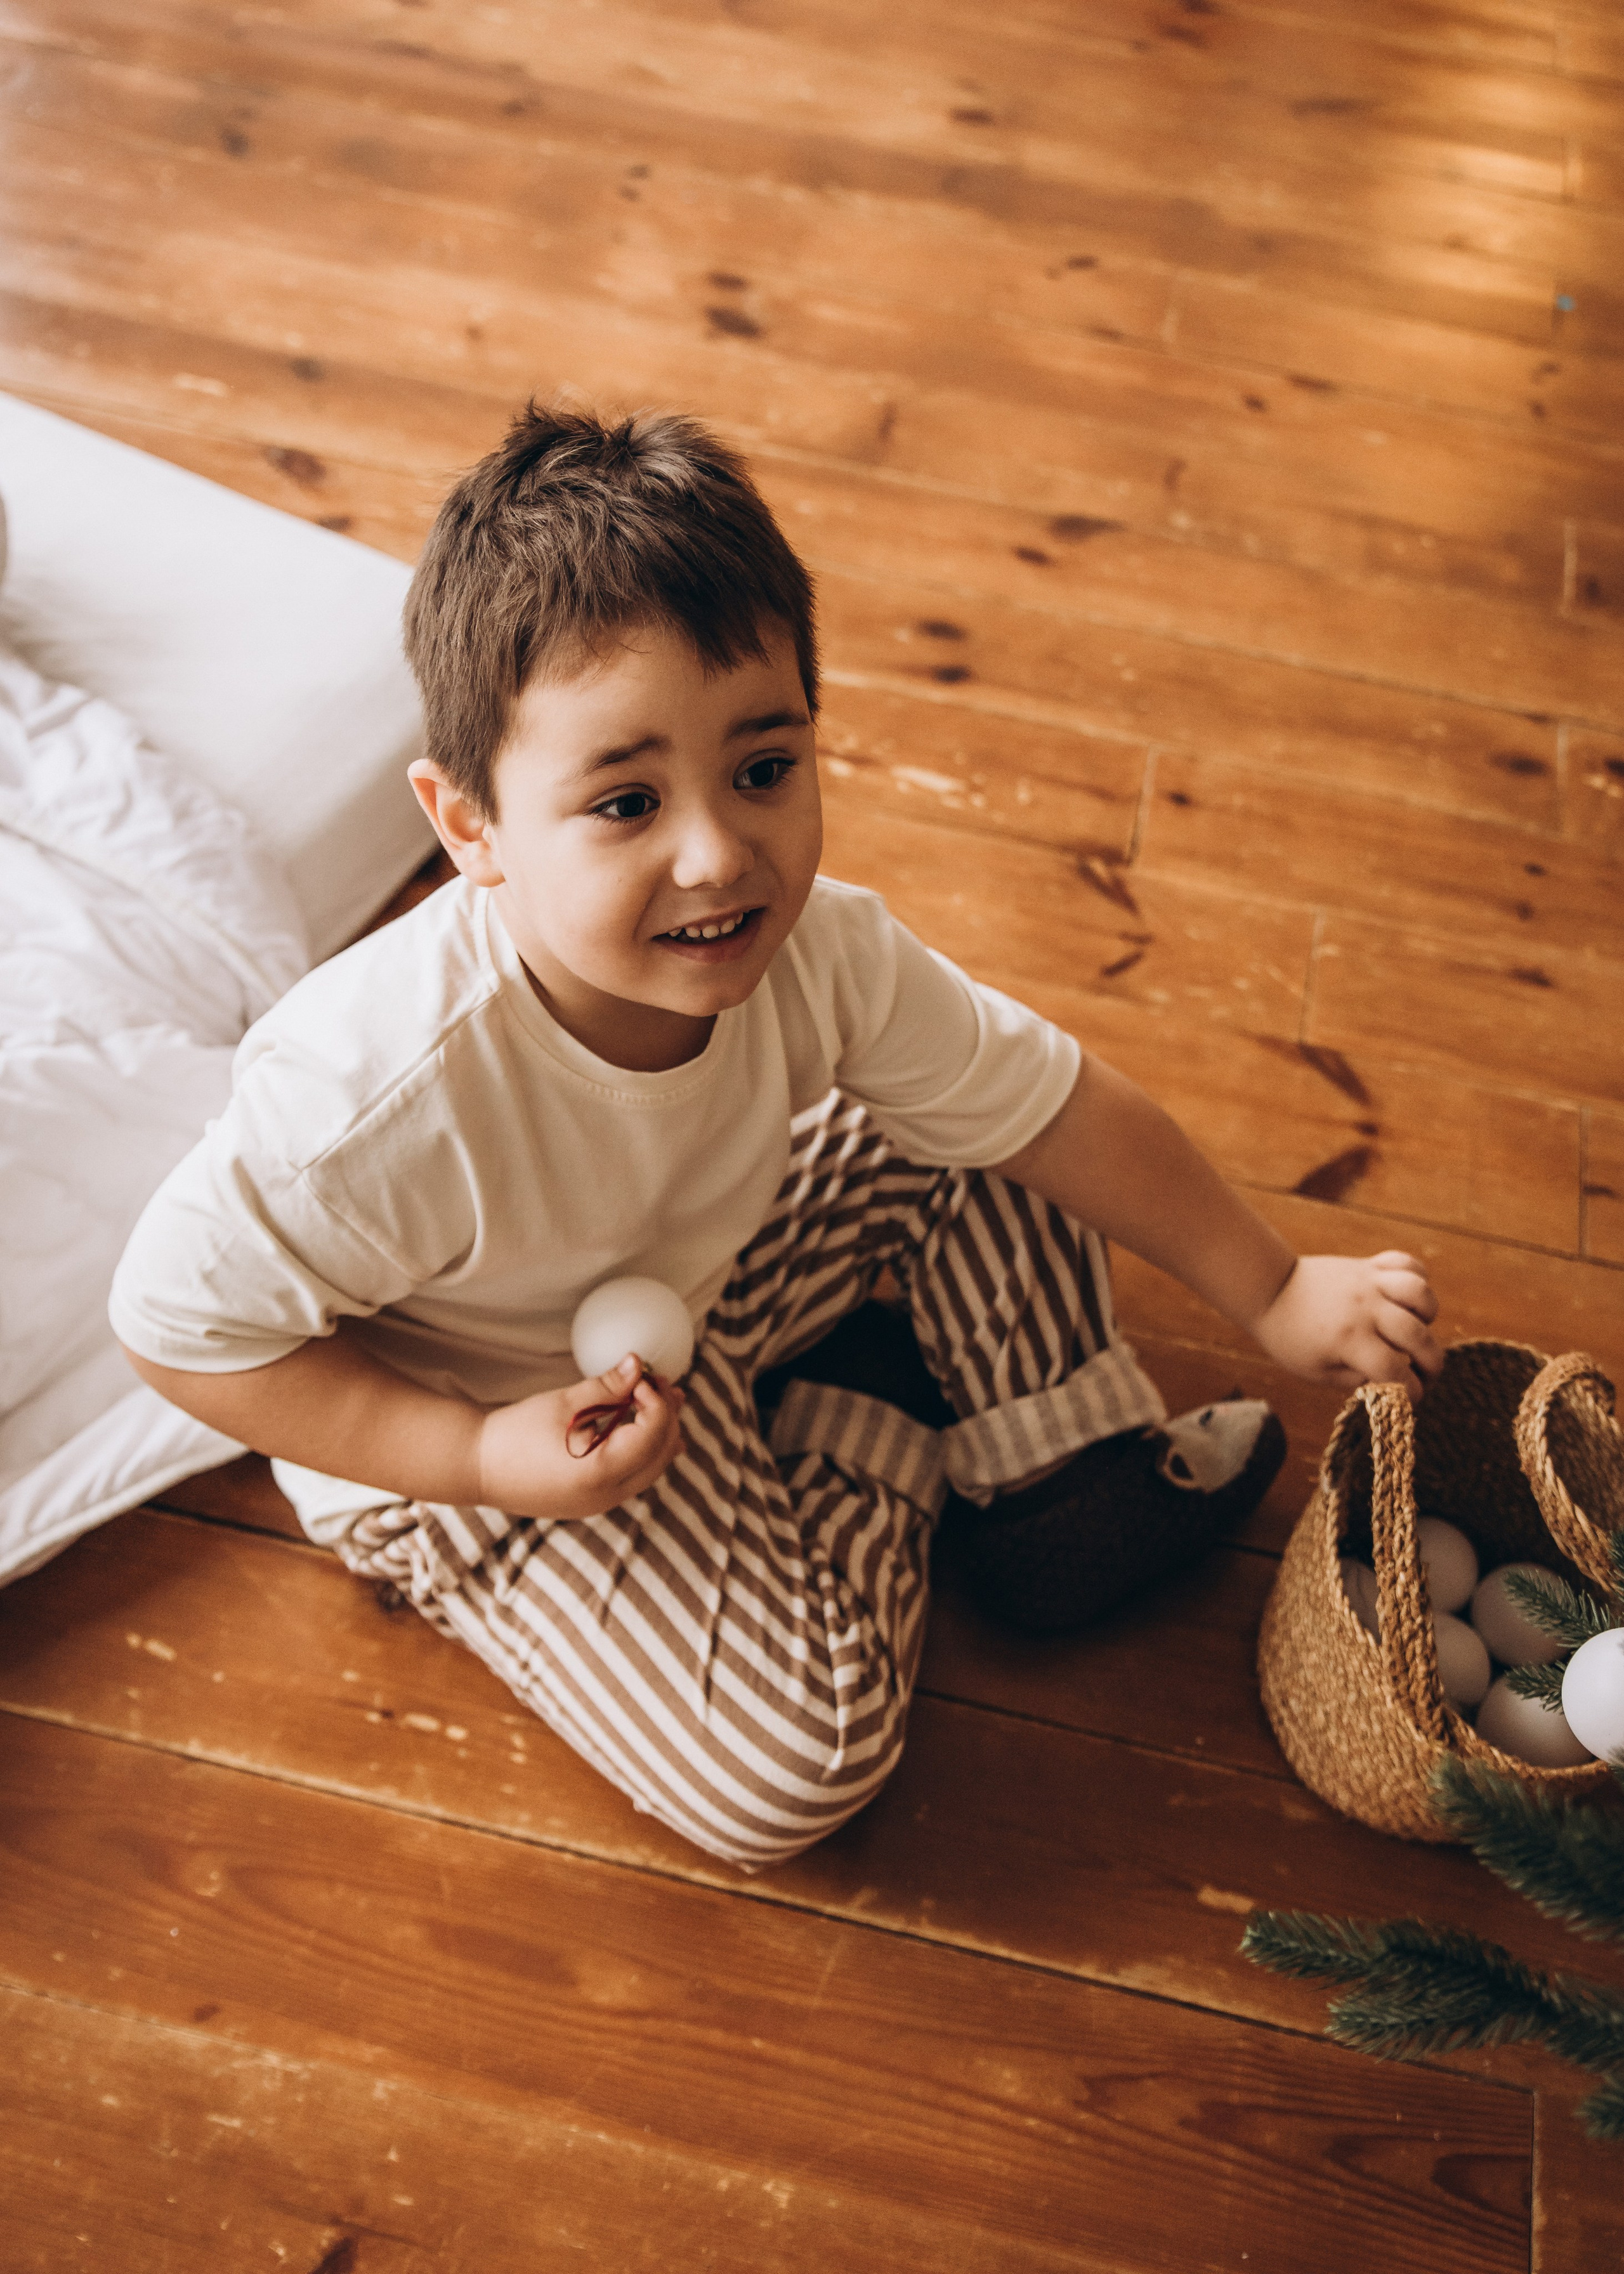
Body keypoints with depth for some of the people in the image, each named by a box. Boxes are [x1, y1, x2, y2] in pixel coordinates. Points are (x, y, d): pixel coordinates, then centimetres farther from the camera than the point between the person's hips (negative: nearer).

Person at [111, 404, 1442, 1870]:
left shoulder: (818, 949, -23)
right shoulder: (386, 1091, -39)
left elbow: (1052, 1103, -12)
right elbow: (182, 1322, -24)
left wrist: (1275, 1291, -5)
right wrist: (482, 1461, -29)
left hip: (706, 1269, 5)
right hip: (468, 1419, -4)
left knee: (975, 1132, -4)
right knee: (795, 1764, -15)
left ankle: (1065, 1464, 12)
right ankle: (875, 1429, 10)